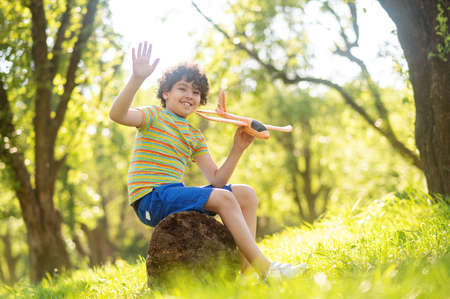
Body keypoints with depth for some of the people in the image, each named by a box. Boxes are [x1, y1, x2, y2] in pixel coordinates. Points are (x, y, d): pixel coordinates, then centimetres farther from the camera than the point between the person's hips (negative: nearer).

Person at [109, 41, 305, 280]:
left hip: (175, 194, 8)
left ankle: (245, 266, -11)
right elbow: (117, 115, -23)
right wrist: (137, 78, -35)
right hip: (150, 199, -8)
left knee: (246, 193, -1)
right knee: (223, 198, -24)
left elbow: (216, 180, 11)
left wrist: (237, 150, -2)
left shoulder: (194, 136, 19)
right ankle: (264, 268, -24)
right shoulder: (154, 116, 0)